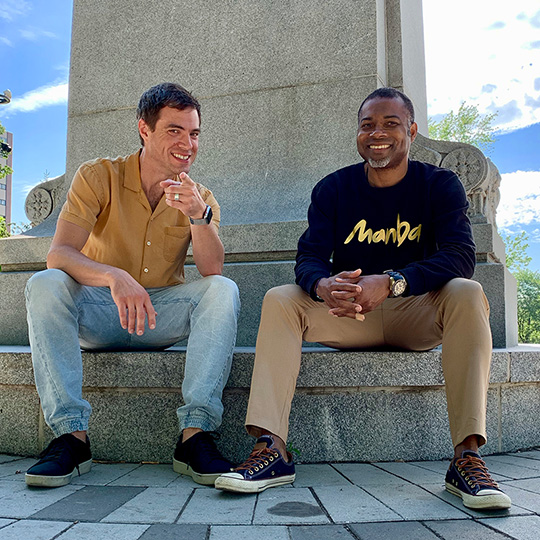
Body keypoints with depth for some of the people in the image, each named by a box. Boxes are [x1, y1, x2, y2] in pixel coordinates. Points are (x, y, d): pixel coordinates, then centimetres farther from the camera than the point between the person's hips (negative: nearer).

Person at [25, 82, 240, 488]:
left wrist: (199, 215, -32)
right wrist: (114, 277, -41)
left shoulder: (199, 197, 0)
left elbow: (213, 270, -15)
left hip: (161, 316, 1)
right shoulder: (99, 177, -7)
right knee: (45, 284, -29)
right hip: (96, 313, -1)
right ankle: (70, 433, -27)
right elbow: (58, 254, -21)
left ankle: (196, 434, -30)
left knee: (223, 290, -25)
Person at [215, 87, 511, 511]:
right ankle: (273, 450, -29)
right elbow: (310, 256, -10)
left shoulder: (440, 185, -3)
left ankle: (467, 456, -34)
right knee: (279, 299, -20)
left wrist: (389, 283, -38)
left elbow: (460, 256, -19)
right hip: (348, 317, 2)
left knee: (467, 293, -30)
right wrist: (323, 286, -37)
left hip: (418, 316, -1)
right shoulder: (333, 189, 1)